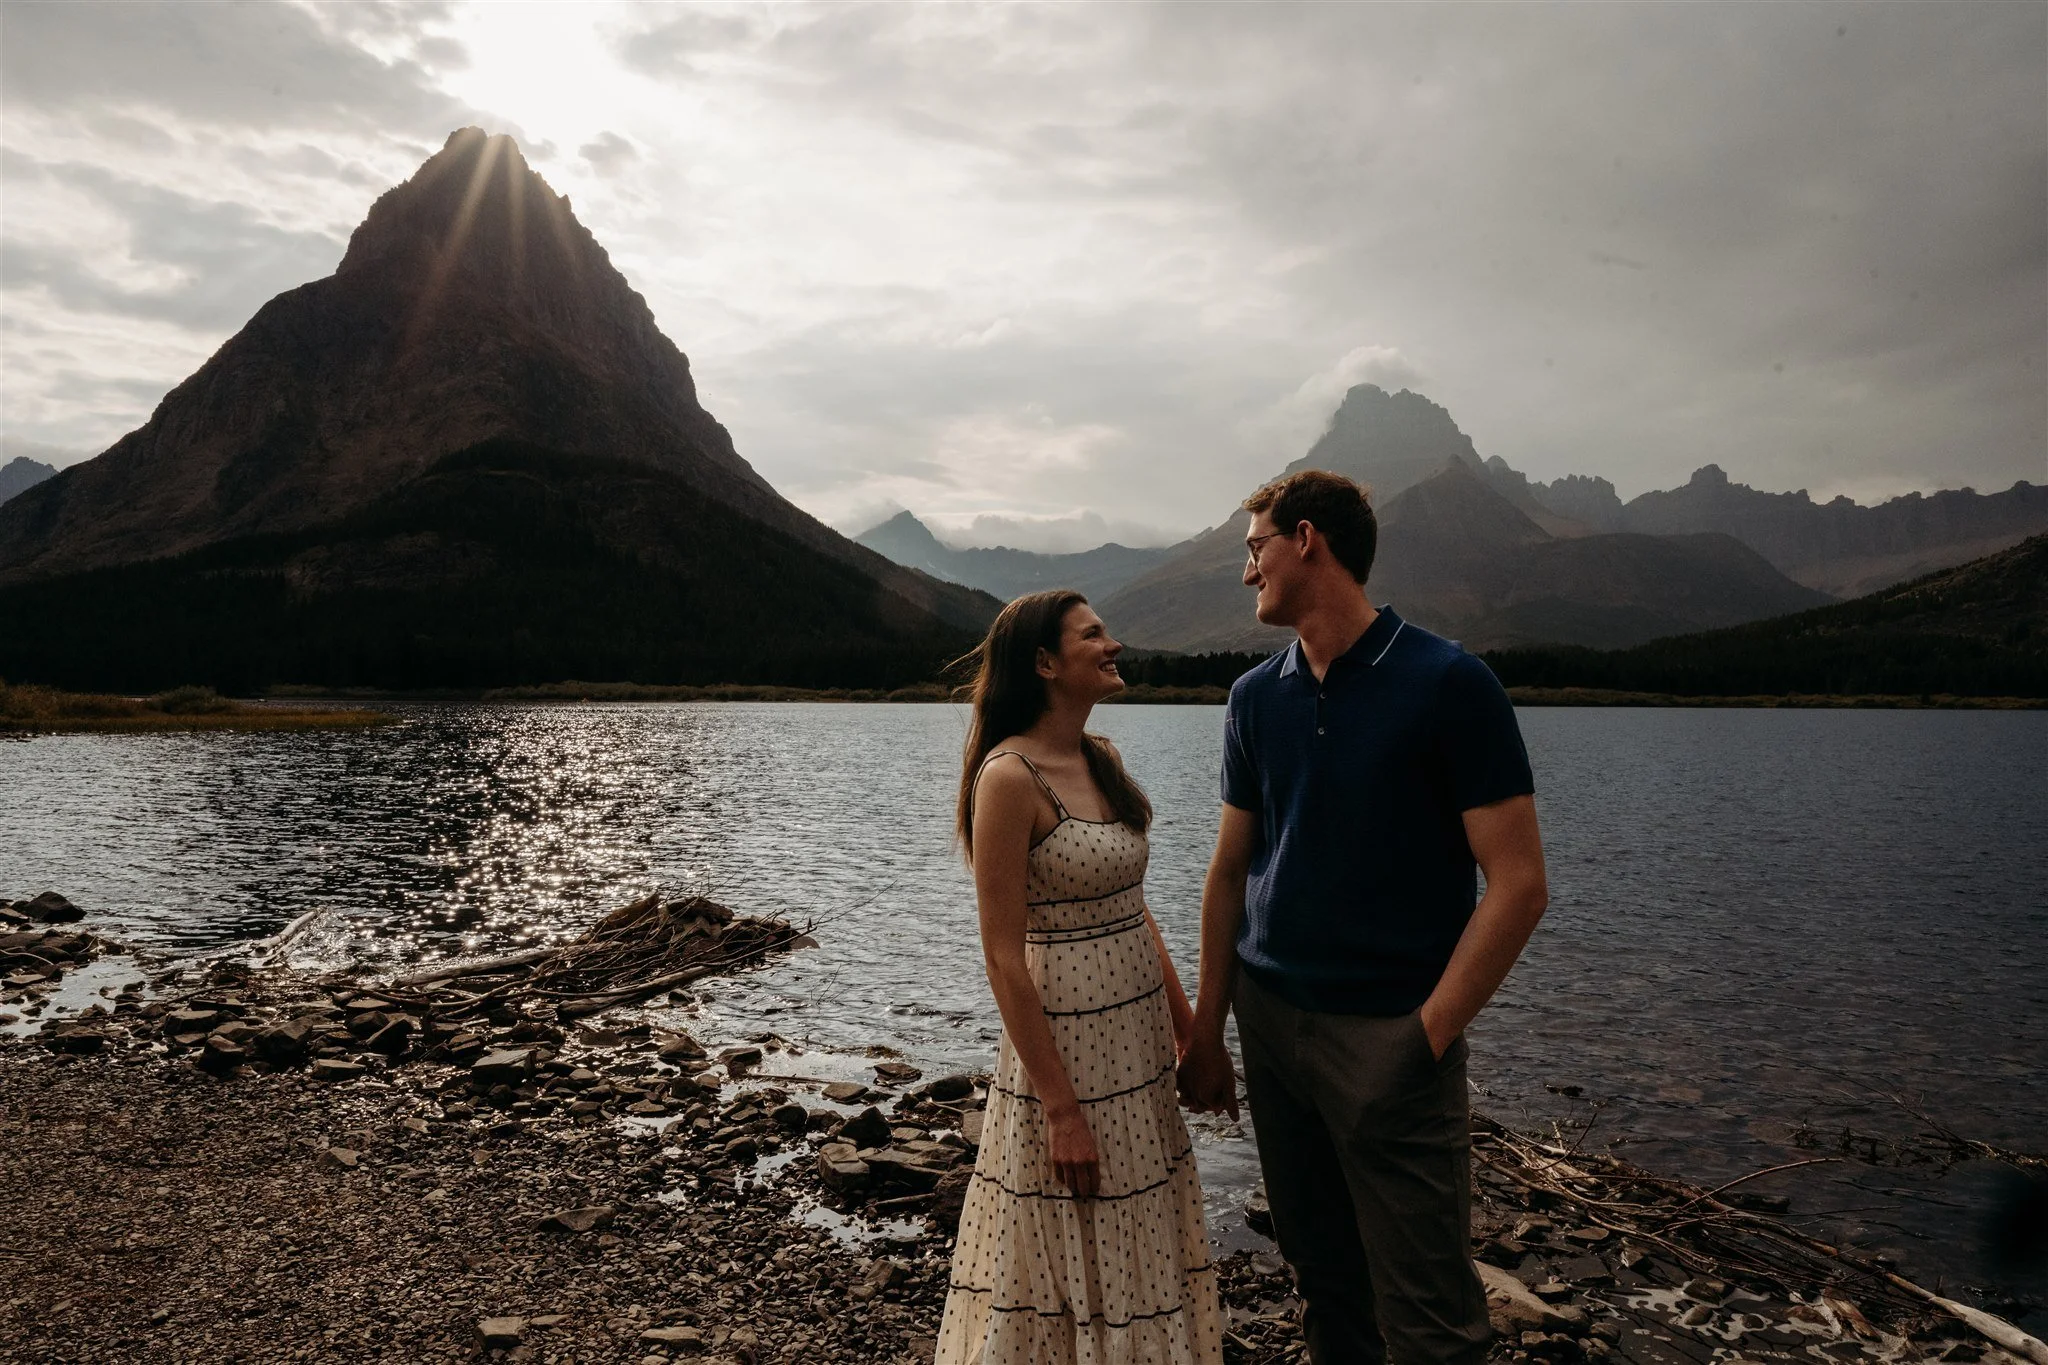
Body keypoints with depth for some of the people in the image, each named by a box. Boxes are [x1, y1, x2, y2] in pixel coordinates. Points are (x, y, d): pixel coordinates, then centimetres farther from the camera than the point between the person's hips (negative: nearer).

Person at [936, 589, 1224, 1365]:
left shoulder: (1103, 761, 6)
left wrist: (1189, 1030, 11)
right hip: (1064, 1044, -8)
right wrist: (1061, 1109, -18)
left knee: (1135, 1251, 20)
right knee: (1069, 1265, 9)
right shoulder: (1010, 777, -18)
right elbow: (1004, 959, -19)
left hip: (1138, 1045, 8)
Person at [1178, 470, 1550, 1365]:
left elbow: (1517, 884, -11)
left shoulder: (1448, 685, -10)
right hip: (1270, 1020, 5)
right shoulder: (1256, 697, 6)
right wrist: (1206, 1032, 9)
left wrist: (1428, 1035, -15)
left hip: (1391, 1035, -5)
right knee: (1322, 1281, 16)